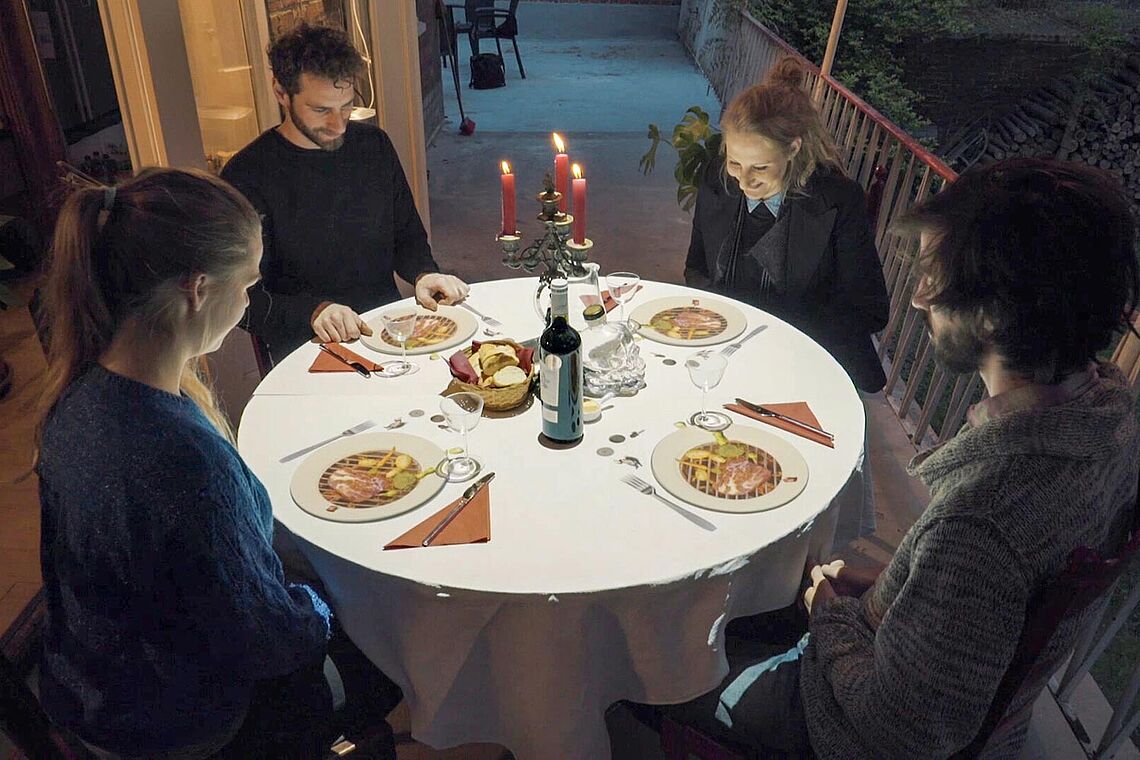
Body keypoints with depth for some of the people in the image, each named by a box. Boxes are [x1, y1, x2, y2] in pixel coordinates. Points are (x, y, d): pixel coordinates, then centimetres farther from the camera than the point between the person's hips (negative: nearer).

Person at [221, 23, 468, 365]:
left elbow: (407, 234, 16)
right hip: (306, 349, -4)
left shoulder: (374, 144, 7)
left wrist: (424, 274, -6)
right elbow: (244, 299, -9)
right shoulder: (245, 176, -9)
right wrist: (314, 312, -28)